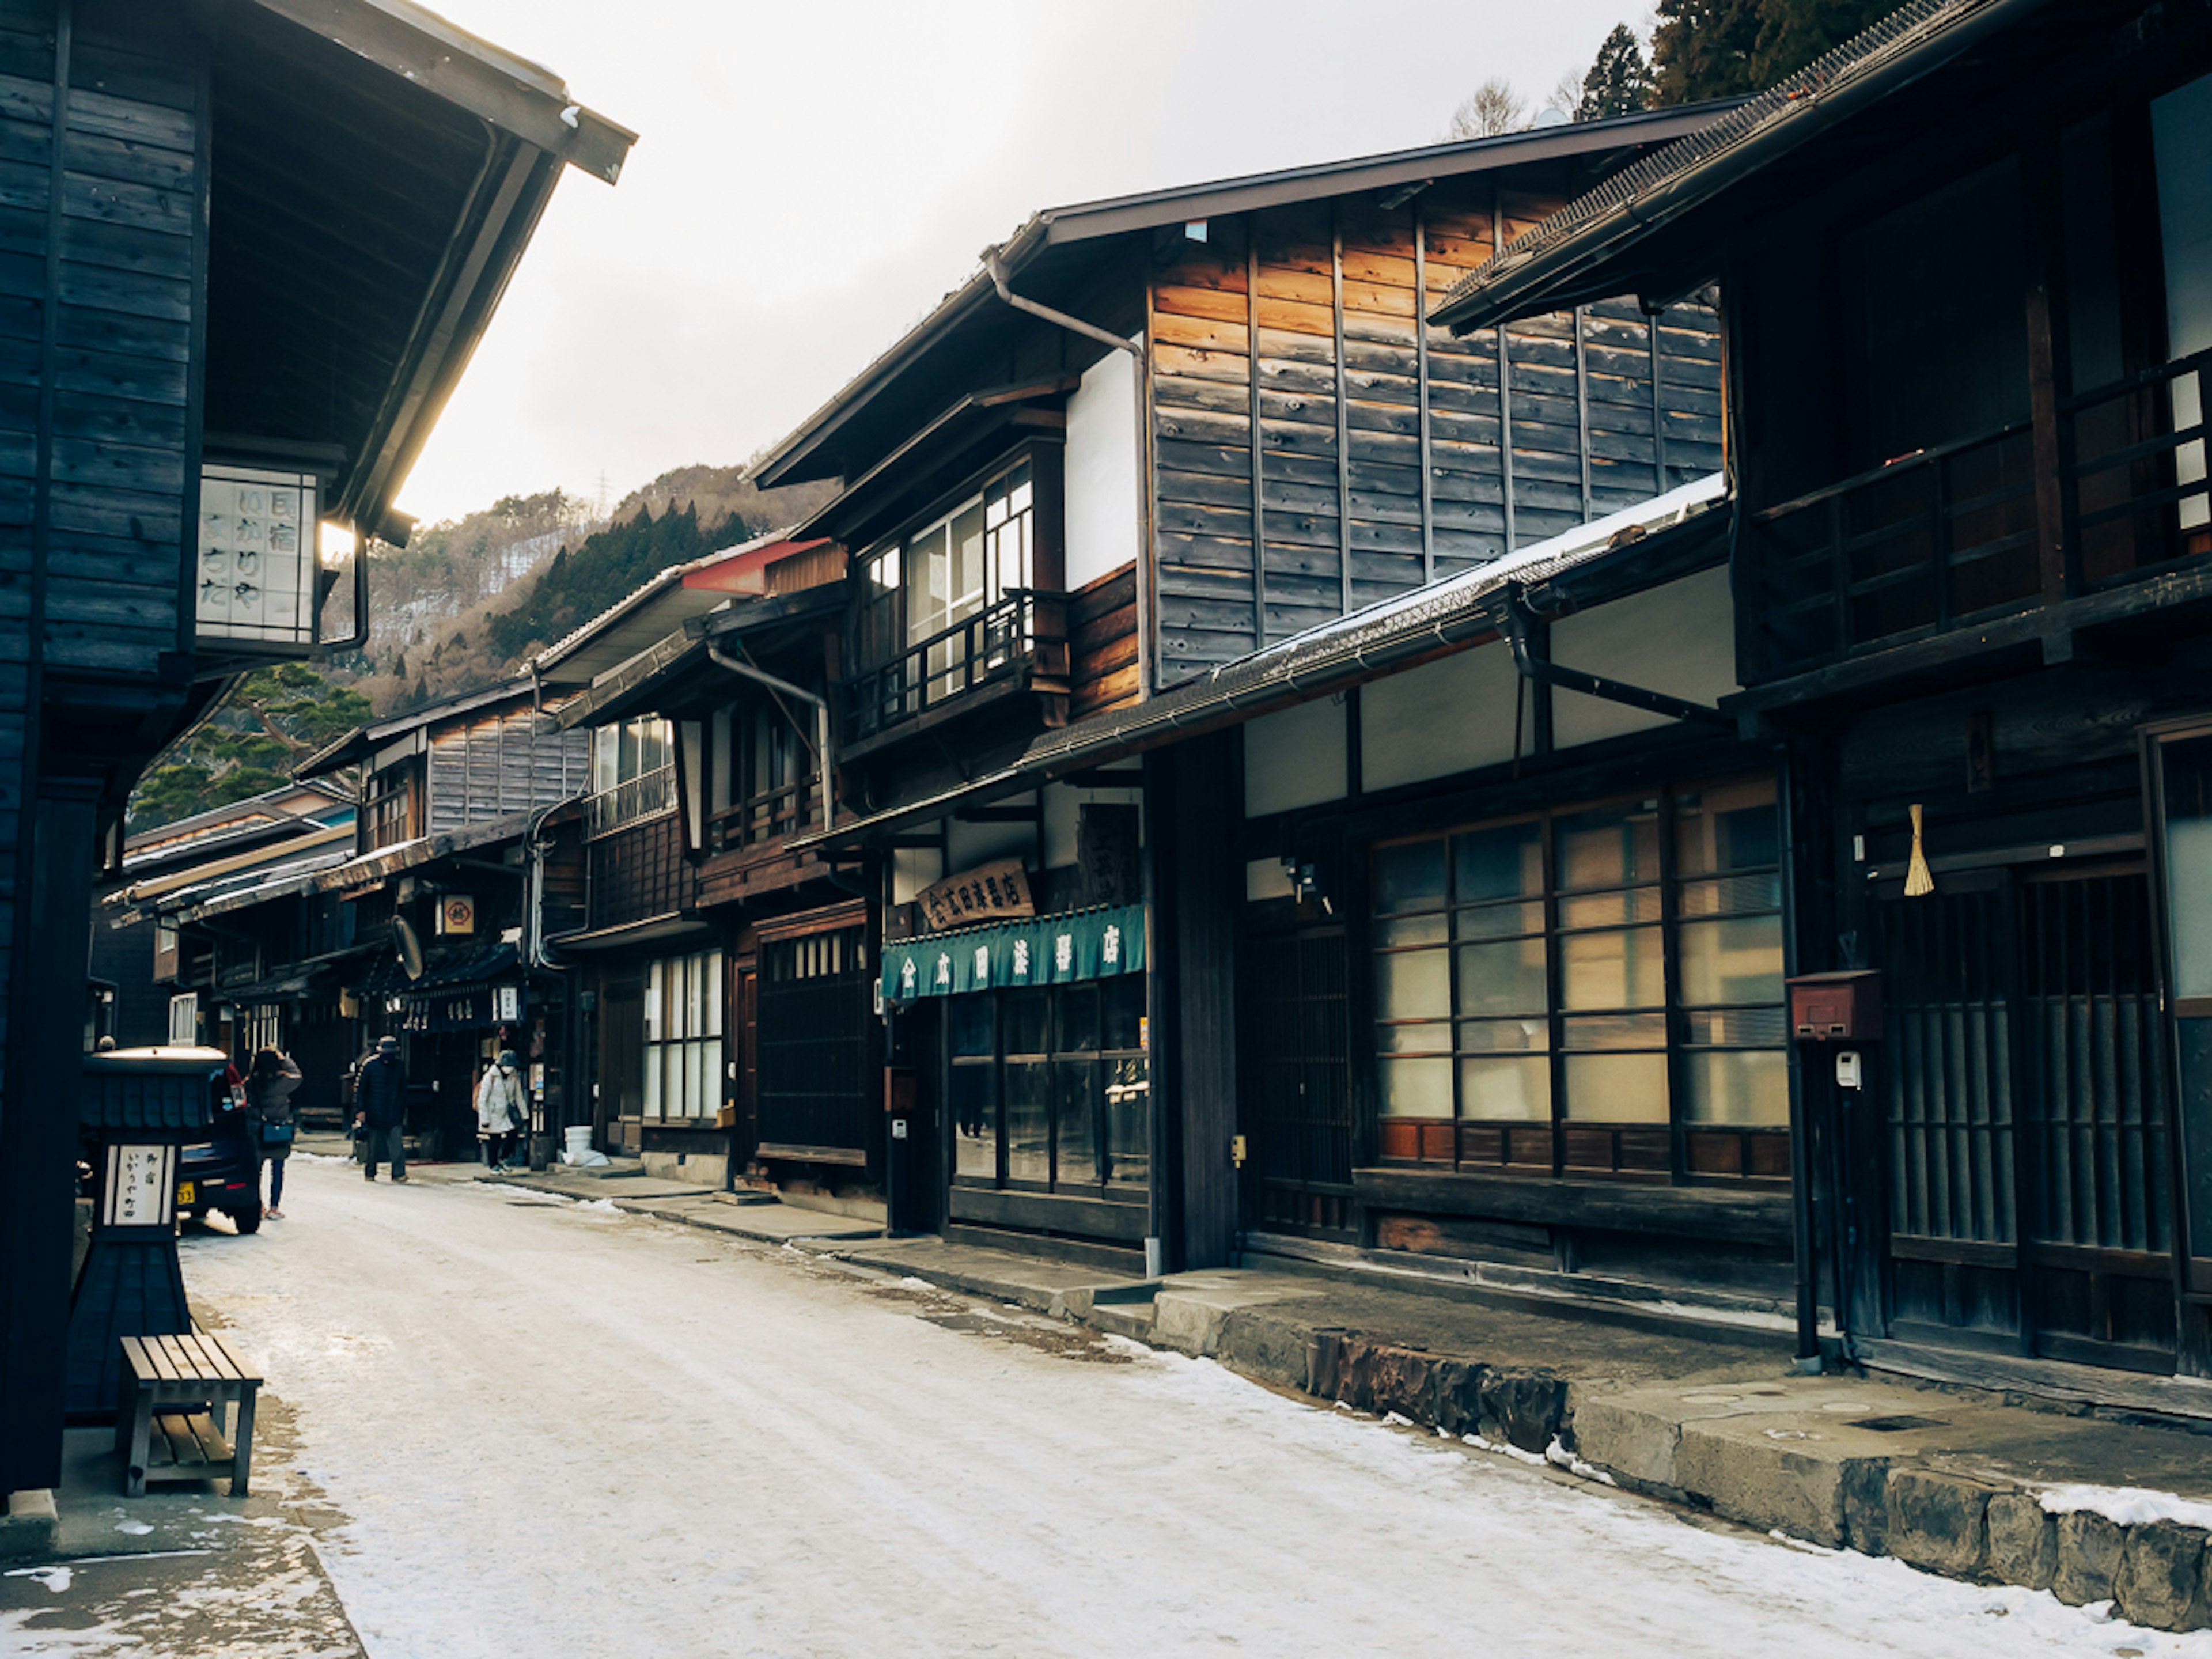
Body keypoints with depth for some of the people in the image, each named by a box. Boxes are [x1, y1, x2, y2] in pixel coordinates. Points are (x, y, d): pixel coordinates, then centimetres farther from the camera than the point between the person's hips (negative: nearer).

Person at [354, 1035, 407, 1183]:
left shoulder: (399, 1068, 7)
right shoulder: (370, 1065, -2)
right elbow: (360, 1089, 0)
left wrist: (403, 1112, 16)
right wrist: (360, 1110, -6)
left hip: (394, 1115, 1)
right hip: (373, 1114, -1)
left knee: (397, 1146, -11)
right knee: (372, 1146, 6)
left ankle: (399, 1175, -12)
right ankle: (369, 1173, 23)